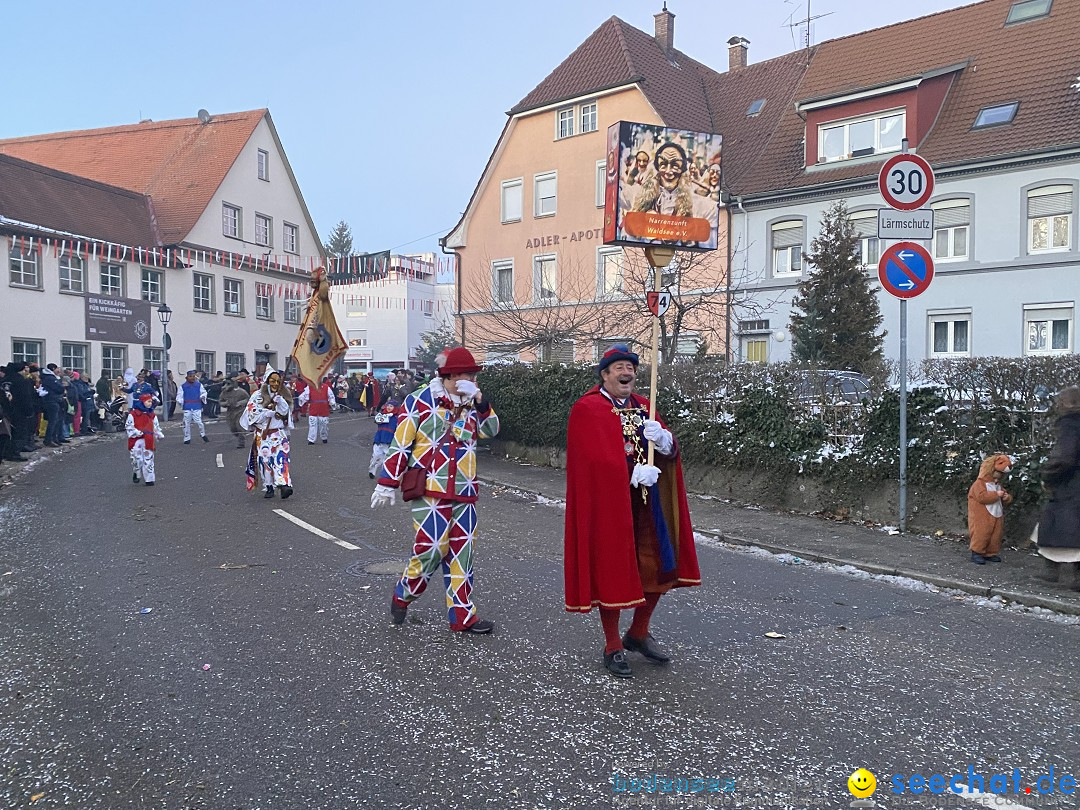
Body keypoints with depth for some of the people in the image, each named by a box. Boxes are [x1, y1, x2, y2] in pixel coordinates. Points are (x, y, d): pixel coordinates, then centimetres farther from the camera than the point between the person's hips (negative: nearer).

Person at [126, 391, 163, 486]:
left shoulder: (152, 415, 11)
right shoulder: (133, 414, -4)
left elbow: (156, 427, 15)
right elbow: (129, 426, -5)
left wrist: (160, 435, 0)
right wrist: (137, 433, -17)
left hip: (148, 440, 4)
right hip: (137, 440, -4)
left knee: (148, 459, 3)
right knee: (137, 459, -7)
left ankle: (149, 479, 10)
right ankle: (136, 474, 20)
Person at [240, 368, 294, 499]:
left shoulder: (284, 395, 9)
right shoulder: (258, 395, 2)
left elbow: (286, 412, -2)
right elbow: (253, 414, -6)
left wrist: (279, 400, -17)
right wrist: (272, 413, -12)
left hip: (279, 434, 0)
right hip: (262, 434, 0)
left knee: (281, 458, -14)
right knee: (265, 460, 2)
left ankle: (284, 485, -26)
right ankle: (269, 487, 12)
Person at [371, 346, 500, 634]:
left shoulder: (470, 405, 11)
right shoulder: (419, 401, -6)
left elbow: (491, 430, 6)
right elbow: (400, 444, -5)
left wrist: (481, 402, -7)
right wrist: (387, 483, -5)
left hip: (465, 495, 6)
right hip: (430, 492, -6)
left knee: (462, 554, 8)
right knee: (431, 550, -7)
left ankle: (462, 615, 18)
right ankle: (402, 596, 21)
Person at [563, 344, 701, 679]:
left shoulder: (643, 406, 12)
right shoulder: (587, 410, -8)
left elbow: (671, 451, 6)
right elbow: (598, 458, -19)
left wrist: (662, 438, -16)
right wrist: (634, 473, -28)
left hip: (646, 503, 6)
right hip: (608, 504, -6)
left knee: (658, 568, 11)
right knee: (612, 572, 2)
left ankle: (639, 634, 33)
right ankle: (613, 648, 20)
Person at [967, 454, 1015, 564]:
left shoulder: (999, 485, 18)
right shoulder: (980, 483, -8)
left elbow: (1005, 500, 25)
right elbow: (981, 497, -23)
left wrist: (1007, 498, 1)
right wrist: (996, 494, -20)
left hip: (997, 516, 8)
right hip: (982, 517, -8)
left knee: (996, 535, 8)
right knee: (981, 534, -8)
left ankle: (990, 553, 19)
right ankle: (976, 553, -1)